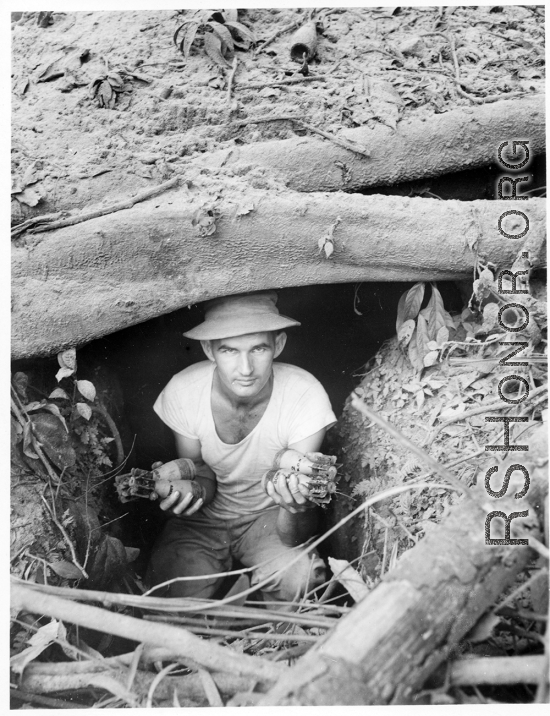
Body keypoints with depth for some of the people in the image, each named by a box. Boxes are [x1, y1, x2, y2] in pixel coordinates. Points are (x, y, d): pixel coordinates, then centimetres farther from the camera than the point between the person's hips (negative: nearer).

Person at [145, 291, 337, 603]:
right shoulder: (183, 392, -21)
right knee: (175, 595, -24)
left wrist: (296, 502, -52)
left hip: (271, 515, -1)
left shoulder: (306, 395, -27)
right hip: (205, 516, 2)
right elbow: (201, 470, -4)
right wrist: (190, 487, -30)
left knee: (298, 580, -30)